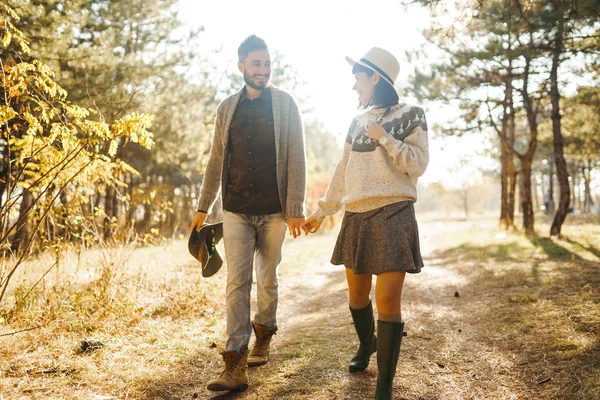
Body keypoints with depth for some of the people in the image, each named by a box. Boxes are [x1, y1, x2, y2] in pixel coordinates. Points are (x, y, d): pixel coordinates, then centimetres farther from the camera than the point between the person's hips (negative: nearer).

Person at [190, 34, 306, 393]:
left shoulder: (285, 104, 0)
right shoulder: (227, 108, 8)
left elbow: (297, 159, -5)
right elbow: (216, 162, 12)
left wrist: (295, 209, -12)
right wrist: (204, 206, 8)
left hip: (273, 211, -2)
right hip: (236, 211, 2)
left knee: (267, 281, 10)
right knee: (237, 284, -3)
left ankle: (263, 341, 32)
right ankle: (236, 368, -1)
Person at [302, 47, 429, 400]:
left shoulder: (410, 115, 0)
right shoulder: (359, 120, 14)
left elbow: (418, 165, -7)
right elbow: (343, 173, 17)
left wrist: (384, 137, -13)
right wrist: (321, 212, 18)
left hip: (393, 216, -5)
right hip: (357, 218, 6)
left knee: (388, 300, -10)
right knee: (357, 294, 13)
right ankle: (367, 344, 43)